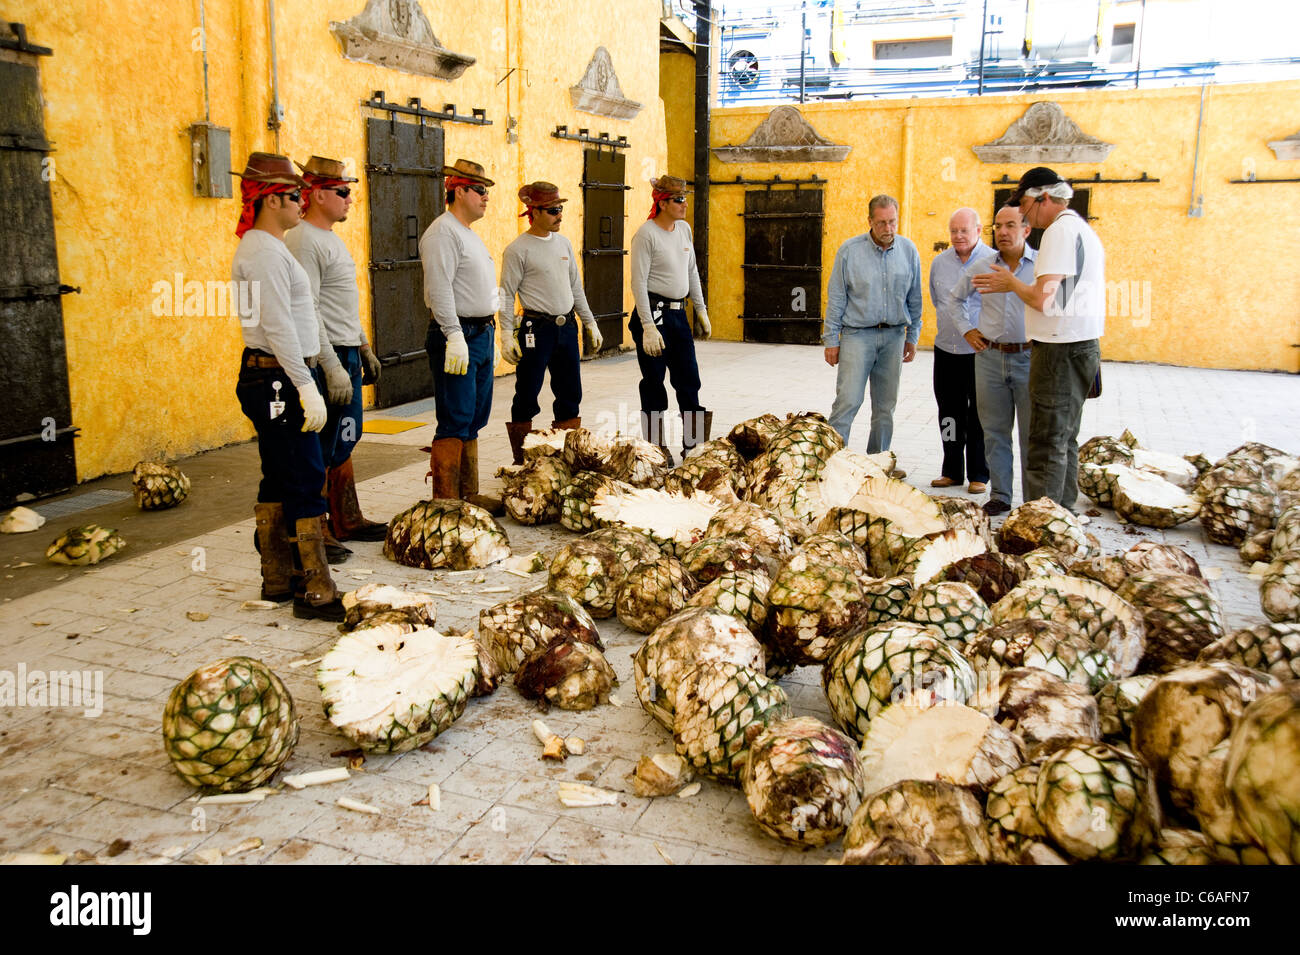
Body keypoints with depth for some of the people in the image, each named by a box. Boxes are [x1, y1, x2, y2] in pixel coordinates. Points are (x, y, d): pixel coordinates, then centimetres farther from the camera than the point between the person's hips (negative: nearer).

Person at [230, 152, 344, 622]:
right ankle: (316, 592, -5)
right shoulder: (267, 252, -14)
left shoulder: (258, 248, 18)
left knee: (278, 481, 14)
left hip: (265, 377, 11)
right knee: (306, 481, -9)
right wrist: (307, 387, -22)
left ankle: (277, 580, 22)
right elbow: (278, 327, -21)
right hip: (279, 380, -11)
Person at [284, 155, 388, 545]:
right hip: (325, 357, -10)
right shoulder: (303, 241, -15)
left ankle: (348, 521, 25)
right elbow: (306, 311, -21)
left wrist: (364, 347, 24)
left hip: (347, 355, 10)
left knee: (343, 444, 16)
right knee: (320, 452, -4)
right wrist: (332, 367, -25)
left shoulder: (331, 238, 17)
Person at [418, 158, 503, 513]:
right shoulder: (443, 232, -12)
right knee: (455, 423, -8)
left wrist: (489, 330, 22)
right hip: (458, 336, -10)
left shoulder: (468, 232, 20)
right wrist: (455, 336, -25)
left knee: (474, 421, 13)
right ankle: (445, 502, -3)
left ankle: (469, 494, 21)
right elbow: (439, 289, -20)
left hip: (482, 334, 10)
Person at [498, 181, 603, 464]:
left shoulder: (563, 243, 12)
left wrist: (590, 323, 18)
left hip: (566, 327, 6)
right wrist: (507, 335, -14)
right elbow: (507, 295, -7)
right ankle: (521, 462, 10)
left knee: (570, 395, 9)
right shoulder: (518, 249, -7)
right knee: (527, 397, -1)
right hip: (536, 329, -6)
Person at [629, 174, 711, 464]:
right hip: (653, 312, -7)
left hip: (678, 312, 7)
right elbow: (639, 283, -15)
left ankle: (693, 445, 19)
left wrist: (701, 310, 19)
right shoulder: (646, 234, -12)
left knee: (688, 380, 9)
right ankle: (656, 449, 12)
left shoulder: (684, 229, 10)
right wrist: (648, 327, -20)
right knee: (654, 383, 1)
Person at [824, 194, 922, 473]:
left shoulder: (908, 251, 5)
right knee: (848, 401, -11)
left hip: (894, 336, 3)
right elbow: (836, 299, -1)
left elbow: (914, 299, 13)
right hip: (857, 334, -3)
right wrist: (831, 340, -3)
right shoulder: (850, 251, -4)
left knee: (886, 405, 8)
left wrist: (912, 337, 12)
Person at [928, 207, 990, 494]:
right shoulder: (939, 262, 8)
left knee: (979, 417, 3)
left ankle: (979, 475, 14)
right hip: (947, 349, 4)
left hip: (981, 352, -4)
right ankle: (952, 471, 22)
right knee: (950, 415, 11)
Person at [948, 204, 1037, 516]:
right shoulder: (981, 265, 7)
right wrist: (966, 329, 13)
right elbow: (954, 298, 22)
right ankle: (999, 496, 18)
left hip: (1029, 358, -3)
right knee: (995, 432, 8)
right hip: (990, 357, 3)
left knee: (1032, 434, 2)